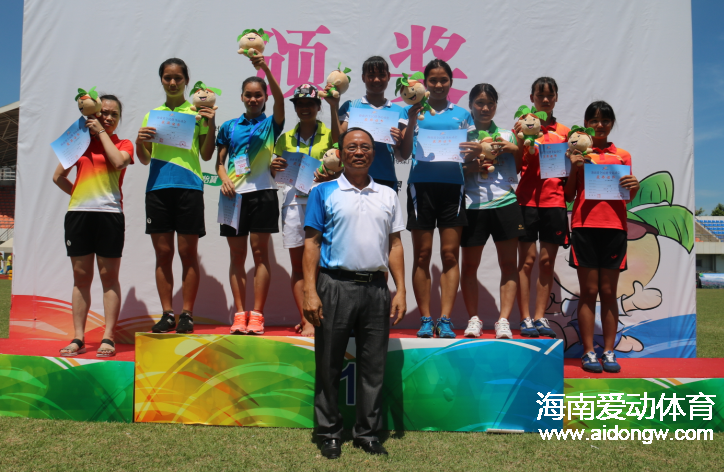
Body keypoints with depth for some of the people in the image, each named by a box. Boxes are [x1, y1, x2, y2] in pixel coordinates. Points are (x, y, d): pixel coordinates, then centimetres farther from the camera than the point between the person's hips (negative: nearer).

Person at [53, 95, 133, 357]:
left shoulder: (123, 144, 11)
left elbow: (118, 162, -12)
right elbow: (58, 177, 18)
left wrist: (101, 132, -2)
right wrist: (81, 194, 6)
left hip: (109, 213, -2)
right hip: (78, 213, 3)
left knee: (109, 276, -2)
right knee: (81, 276, 3)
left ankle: (108, 338, 1)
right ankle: (78, 338, 7)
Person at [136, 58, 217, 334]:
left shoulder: (197, 111, 10)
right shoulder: (152, 114, 17)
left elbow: (206, 155, 6)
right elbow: (145, 159, 17)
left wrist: (211, 125, -6)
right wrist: (139, 141, -3)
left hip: (189, 187, -3)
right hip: (157, 187, 3)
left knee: (188, 252, -1)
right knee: (163, 252, 3)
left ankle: (187, 314, 5)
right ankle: (167, 314, 10)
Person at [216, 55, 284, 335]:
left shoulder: (270, 124, 7)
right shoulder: (229, 127, 14)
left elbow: (280, 99, -11)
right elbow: (220, 161, 13)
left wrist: (265, 68, -23)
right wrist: (224, 180, -7)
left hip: (262, 193, -3)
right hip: (234, 195, 3)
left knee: (260, 251, -2)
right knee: (237, 255, 4)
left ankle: (257, 315, 2)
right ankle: (239, 314, 9)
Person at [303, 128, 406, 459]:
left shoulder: (387, 195, 13)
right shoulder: (324, 192, 4)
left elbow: (394, 245, 13)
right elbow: (312, 243, 0)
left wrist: (401, 291, 5)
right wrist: (310, 292, -9)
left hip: (376, 287, 3)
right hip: (336, 286, -2)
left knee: (374, 366, 8)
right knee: (329, 364, 5)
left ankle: (368, 432, 22)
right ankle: (329, 432, 20)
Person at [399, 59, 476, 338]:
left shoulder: (462, 114, 15)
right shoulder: (412, 111, 10)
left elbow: (470, 154, 15)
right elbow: (404, 153, 2)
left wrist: (472, 152, -8)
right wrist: (412, 120, -9)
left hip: (452, 186, 1)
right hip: (421, 185, -1)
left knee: (450, 254, -2)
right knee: (422, 255, 1)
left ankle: (445, 320, 2)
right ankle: (425, 319, 8)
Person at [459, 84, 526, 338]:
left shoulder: (506, 136, 15)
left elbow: (520, 170, 19)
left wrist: (516, 150, 2)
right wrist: (469, 168, -12)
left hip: (505, 203, 2)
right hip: (473, 205, -1)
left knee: (509, 263, 0)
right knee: (469, 264, 1)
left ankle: (504, 320, 5)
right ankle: (473, 319, 13)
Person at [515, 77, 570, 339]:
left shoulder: (564, 132, 14)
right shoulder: (523, 127, 5)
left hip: (555, 201, 3)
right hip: (527, 199, -3)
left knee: (547, 261, 4)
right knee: (527, 260, -3)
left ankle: (540, 317, 10)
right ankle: (525, 318, 2)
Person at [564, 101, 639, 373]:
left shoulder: (622, 156, 13)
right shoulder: (578, 153, 9)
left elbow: (630, 197, 9)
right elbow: (569, 196, 5)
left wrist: (634, 186, -13)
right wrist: (574, 167, -7)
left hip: (614, 228, 1)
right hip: (584, 227, -1)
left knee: (609, 292, 4)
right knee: (588, 292, 0)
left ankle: (609, 352, 9)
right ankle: (588, 352, 5)